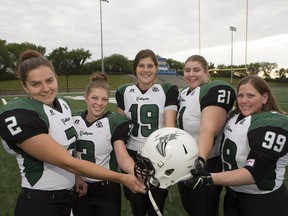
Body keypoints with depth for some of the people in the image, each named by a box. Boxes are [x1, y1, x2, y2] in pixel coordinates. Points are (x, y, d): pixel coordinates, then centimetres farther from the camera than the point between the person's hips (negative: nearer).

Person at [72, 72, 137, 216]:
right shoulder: (74, 120, -3)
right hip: (79, 187, 4)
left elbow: (123, 157, -26)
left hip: (107, 189, -3)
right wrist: (74, 178, -3)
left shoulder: (115, 122, -16)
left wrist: (138, 173, -45)